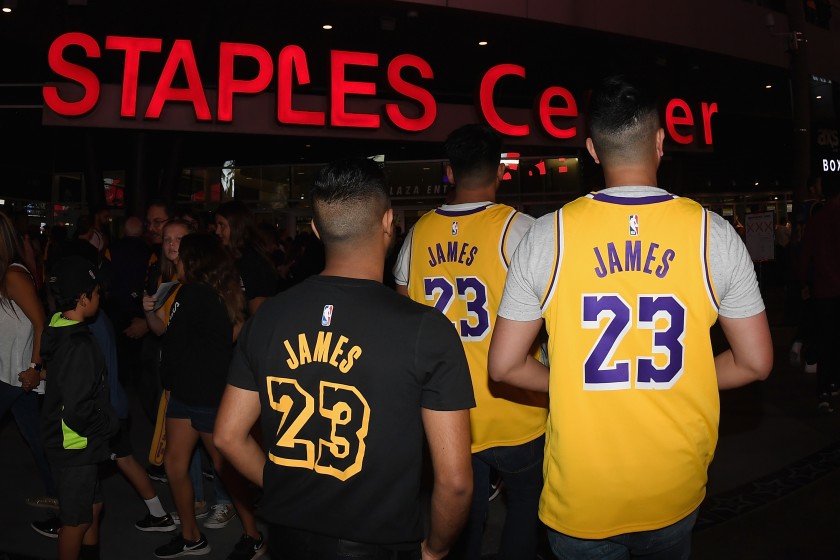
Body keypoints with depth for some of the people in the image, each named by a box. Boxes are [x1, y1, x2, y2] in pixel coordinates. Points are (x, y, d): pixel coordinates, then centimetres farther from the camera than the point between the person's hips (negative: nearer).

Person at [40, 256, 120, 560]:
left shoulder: (59, 330, 2)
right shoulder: (79, 346, -27)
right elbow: (77, 412, -29)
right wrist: (110, 423, -12)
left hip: (75, 443, 9)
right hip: (75, 446, -9)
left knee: (92, 507, 23)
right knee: (76, 520, 8)